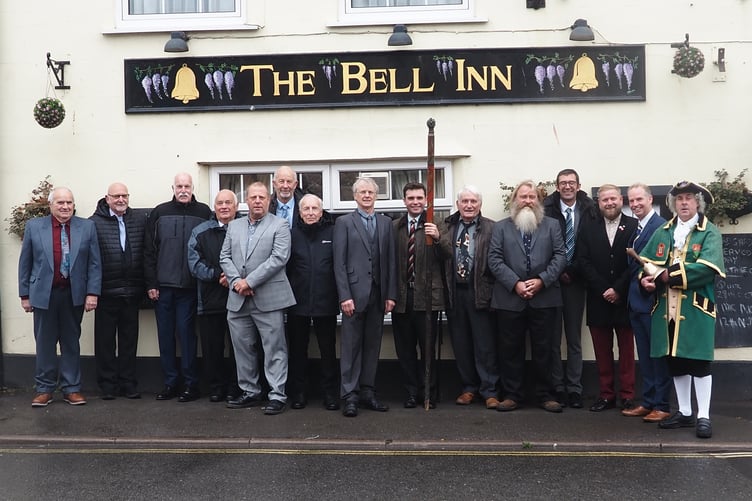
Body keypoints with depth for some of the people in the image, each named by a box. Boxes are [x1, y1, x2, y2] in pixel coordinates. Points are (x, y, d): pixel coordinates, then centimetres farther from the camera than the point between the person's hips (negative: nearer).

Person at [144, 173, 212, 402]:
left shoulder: (203, 212, 1)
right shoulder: (159, 213, 7)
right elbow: (149, 250, 6)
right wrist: (151, 283, 1)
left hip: (189, 287, -3)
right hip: (163, 286, 3)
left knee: (186, 333, -1)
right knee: (165, 334, 7)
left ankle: (191, 384, 8)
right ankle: (170, 383, 17)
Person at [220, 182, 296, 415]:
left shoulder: (279, 225, 0)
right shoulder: (234, 226, 16)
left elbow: (279, 258, -11)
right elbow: (225, 257, 11)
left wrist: (250, 281, -14)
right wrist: (236, 281, -6)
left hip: (268, 298, -5)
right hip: (238, 299, 5)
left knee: (274, 350, -2)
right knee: (243, 349, 12)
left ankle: (277, 396, 4)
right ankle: (250, 392, 24)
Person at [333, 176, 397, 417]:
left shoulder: (386, 223, 13)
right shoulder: (344, 222, 2)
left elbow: (391, 260, 10)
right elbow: (339, 262, -4)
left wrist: (391, 294, 3)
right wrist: (344, 296, -11)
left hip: (378, 294, 4)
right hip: (355, 293, -4)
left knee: (372, 345, 8)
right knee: (351, 346, -1)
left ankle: (367, 392, 16)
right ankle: (350, 395, 5)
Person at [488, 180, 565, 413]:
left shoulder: (552, 225, 10)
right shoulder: (501, 227, 9)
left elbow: (560, 256, 1)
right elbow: (494, 259, -1)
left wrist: (541, 280, -12)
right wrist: (515, 284, -12)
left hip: (544, 298, 0)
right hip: (510, 299, 0)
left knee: (543, 349, 6)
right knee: (510, 349, 5)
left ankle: (545, 395, 16)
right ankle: (512, 395, 14)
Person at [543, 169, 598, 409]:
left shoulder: (589, 211, 2)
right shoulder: (547, 210, -3)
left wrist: (572, 272, -6)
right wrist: (558, 272, -8)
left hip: (575, 281, 2)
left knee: (574, 337, 7)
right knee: (553, 337, 3)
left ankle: (574, 388, 14)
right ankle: (556, 387, 11)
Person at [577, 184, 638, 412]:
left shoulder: (634, 226, 0)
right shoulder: (588, 229, 8)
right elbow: (583, 262, 0)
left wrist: (618, 289, -12)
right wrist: (603, 290, -9)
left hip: (624, 299, -2)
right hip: (598, 299, 2)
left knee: (627, 350, 6)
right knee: (602, 351, 7)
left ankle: (627, 396, 12)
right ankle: (606, 394, 14)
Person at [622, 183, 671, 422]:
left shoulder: (660, 226, -12)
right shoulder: (635, 228, 15)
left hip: (652, 298, -8)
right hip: (637, 299, 8)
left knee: (658, 353, 1)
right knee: (644, 355, 13)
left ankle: (661, 406, 9)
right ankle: (647, 402, 21)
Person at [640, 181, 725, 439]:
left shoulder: (710, 233, -2)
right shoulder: (662, 233, 15)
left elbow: (706, 268, -17)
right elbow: (644, 261, 10)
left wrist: (666, 275, -18)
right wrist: (645, 279, -12)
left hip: (696, 307, -5)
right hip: (667, 308, 5)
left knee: (699, 361, -2)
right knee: (675, 361, 10)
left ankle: (703, 416, 7)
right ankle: (684, 412, 22)